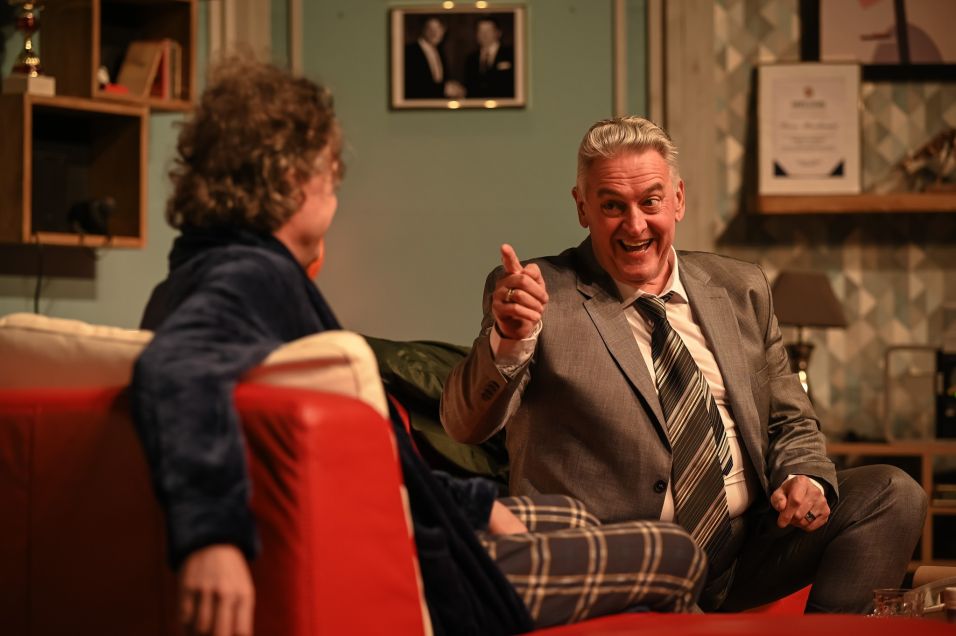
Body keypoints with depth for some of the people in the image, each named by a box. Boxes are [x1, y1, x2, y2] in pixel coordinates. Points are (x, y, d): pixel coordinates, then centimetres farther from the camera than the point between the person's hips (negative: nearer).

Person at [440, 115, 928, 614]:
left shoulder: (740, 289, 14)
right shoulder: (541, 295, 0)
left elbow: (790, 422, 22)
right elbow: (465, 426, -11)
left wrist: (804, 478, -2)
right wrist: (508, 339, -31)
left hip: (745, 548, 6)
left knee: (891, 494, -12)